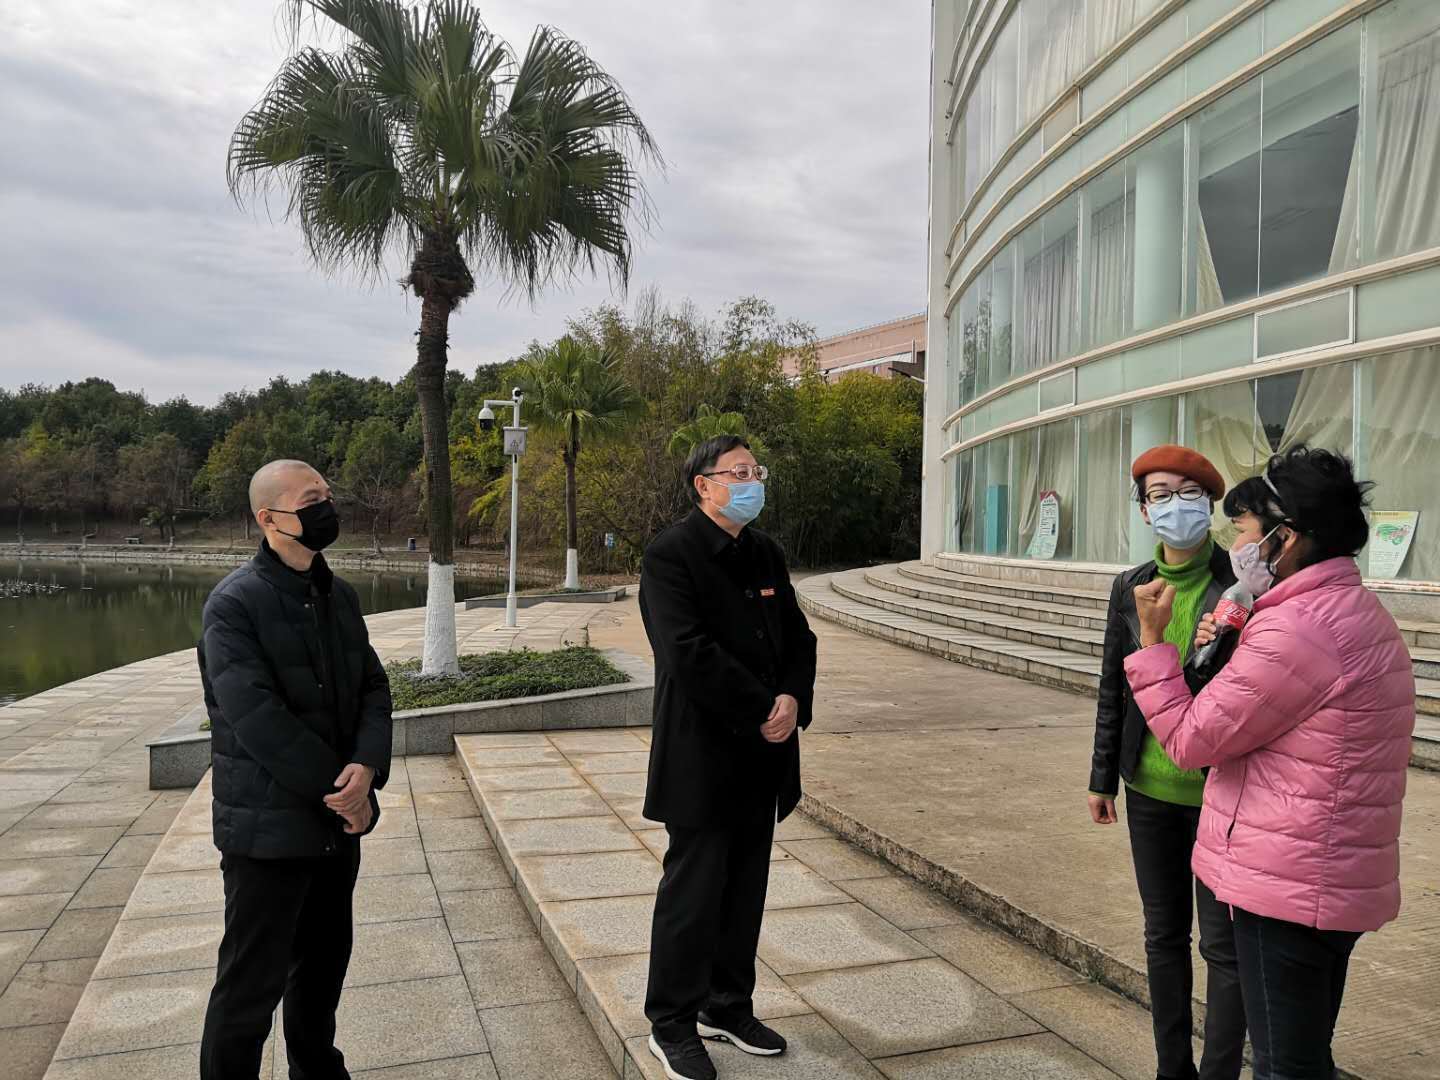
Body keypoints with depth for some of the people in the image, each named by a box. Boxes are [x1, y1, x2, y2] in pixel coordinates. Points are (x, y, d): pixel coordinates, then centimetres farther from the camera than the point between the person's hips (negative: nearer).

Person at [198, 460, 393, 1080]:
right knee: (252, 984, 5)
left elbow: (373, 687, 4)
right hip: (269, 828, -6)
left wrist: (367, 767, -15)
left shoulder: (339, 596, 7)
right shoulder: (234, 604, -15)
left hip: (337, 821, 7)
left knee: (325, 962, 20)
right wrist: (337, 787, -16)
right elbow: (257, 719, -21)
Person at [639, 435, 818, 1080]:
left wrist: (793, 700, -9)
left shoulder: (767, 555, 11)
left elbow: (798, 638, 11)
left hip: (762, 757, 7)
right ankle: (672, 1025, 22)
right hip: (702, 759, -7)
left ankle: (728, 1007, 34)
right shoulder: (670, 556, -12)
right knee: (693, 893, 4)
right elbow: (688, 652, -22)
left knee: (745, 889, 17)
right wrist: (762, 711, -19)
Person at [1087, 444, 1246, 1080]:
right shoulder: (1131, 586, 3)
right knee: (1163, 935, 17)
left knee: (1223, 943, 4)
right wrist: (1102, 777, 11)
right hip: (1150, 789, 5)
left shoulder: (1241, 583, -10)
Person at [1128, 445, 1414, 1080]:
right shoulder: (1362, 612, 11)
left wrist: (1152, 639, -10)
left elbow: (1190, 742, -17)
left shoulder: (1295, 629, -23)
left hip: (1289, 886, -10)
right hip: (1342, 883, 11)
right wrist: (1225, 653, 4)